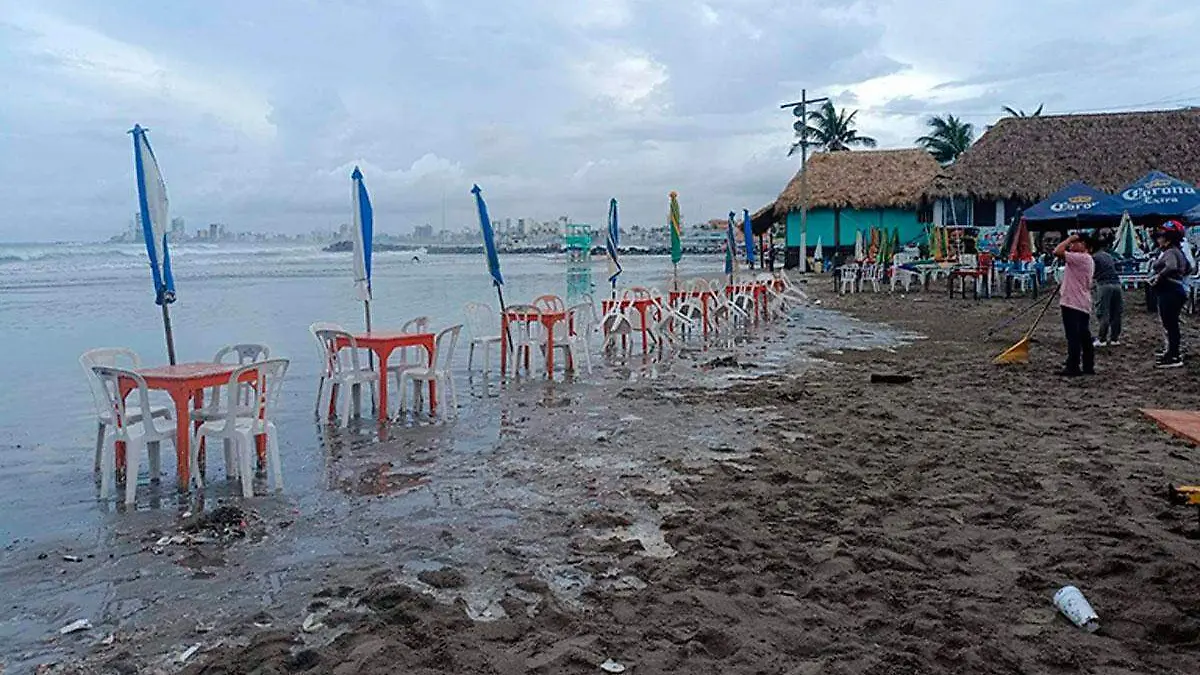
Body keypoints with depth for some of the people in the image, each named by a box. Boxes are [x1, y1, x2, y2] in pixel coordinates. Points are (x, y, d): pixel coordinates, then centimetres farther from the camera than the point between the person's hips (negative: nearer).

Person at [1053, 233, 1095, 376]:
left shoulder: (1080, 258, -16)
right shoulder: (1088, 260, 17)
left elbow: (1057, 251, -25)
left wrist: (1069, 238, -12)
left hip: (1072, 304, -10)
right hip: (1083, 304, 10)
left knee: (1073, 337, -6)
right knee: (1084, 336, 11)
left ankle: (1072, 367, -3)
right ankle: (1088, 366, 15)